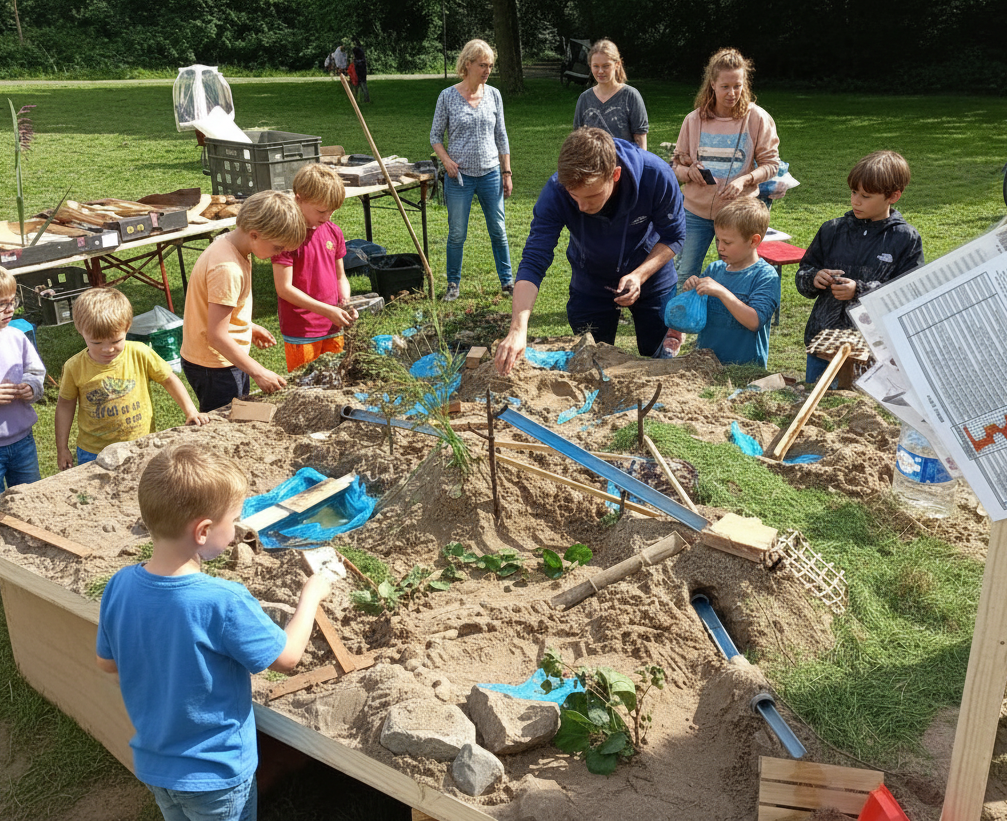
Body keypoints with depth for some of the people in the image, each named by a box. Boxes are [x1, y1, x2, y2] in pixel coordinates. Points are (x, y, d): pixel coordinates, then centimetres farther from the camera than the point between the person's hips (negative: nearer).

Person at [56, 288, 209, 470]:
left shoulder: (140, 355, -11)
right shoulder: (75, 367, -9)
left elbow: (169, 379, 2)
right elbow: (65, 404, 5)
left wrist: (191, 412, -6)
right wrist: (62, 448, 8)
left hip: (142, 448, 0)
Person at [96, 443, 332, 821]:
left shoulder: (119, 587, -15)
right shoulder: (224, 603, -32)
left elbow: (107, 662, 1)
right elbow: (287, 657, -18)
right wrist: (311, 595, -4)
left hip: (153, 764, 5)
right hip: (215, 774, -5)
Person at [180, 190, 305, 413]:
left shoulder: (228, 243, 2)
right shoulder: (227, 269, -28)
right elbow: (217, 335, -27)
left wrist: (249, 327, 16)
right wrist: (259, 372, -23)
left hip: (229, 362, 10)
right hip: (214, 368, -10)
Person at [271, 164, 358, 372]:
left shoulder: (333, 232, 6)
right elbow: (284, 288, -17)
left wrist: (345, 304, -4)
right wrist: (327, 310, -19)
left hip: (333, 329, 6)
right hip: (300, 333, -6)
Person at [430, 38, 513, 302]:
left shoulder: (493, 95, 4)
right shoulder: (448, 96, -4)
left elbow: (501, 136, 9)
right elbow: (435, 135, 3)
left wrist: (506, 172, 8)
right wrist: (446, 160, -14)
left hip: (490, 174, 2)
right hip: (459, 176, -2)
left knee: (498, 231, 8)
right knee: (457, 234, 4)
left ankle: (507, 281, 20)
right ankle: (453, 284, 19)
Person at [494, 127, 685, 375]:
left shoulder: (656, 176, -32)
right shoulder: (556, 192, -32)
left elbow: (673, 236, -15)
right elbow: (533, 262, -35)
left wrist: (640, 276, -32)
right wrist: (518, 329, -48)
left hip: (651, 273, 0)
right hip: (590, 284, 0)